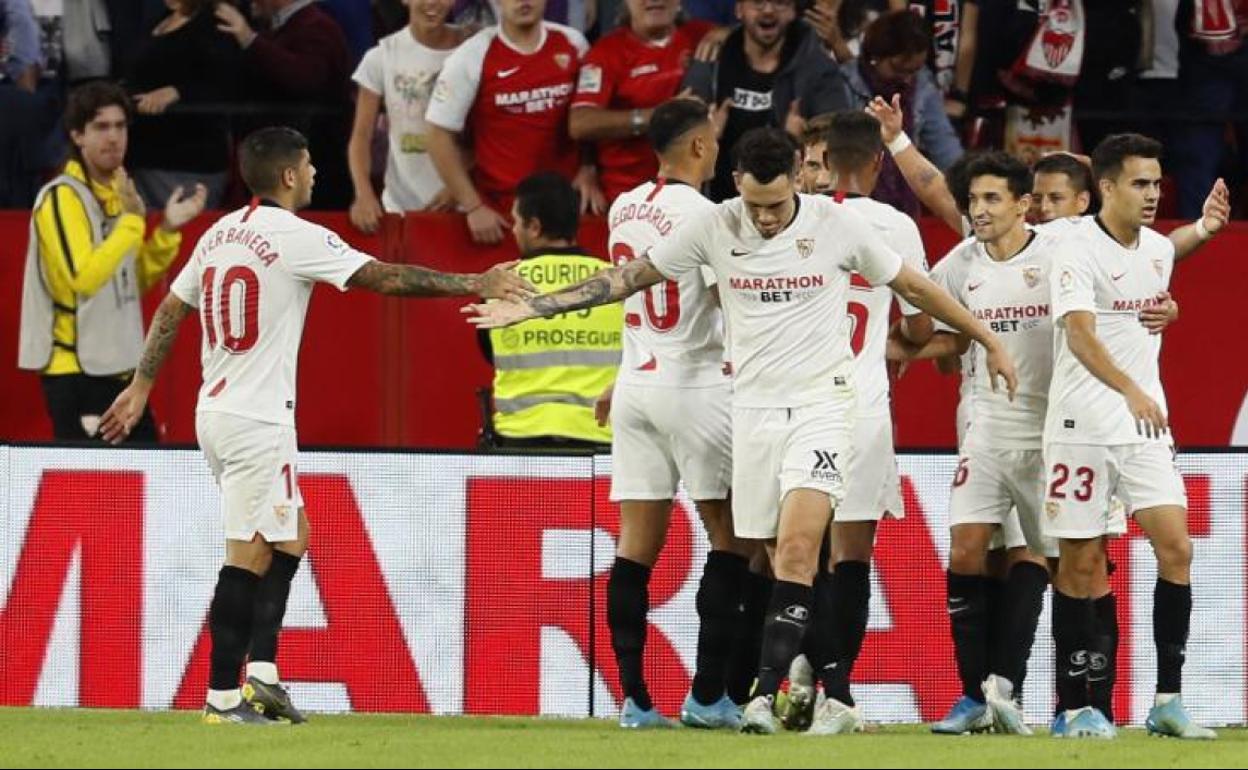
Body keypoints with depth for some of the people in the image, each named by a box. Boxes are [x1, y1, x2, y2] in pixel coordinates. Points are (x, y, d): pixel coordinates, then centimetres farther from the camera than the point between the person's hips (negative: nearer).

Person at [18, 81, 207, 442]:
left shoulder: (119, 191, 13)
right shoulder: (62, 197, -14)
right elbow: (82, 278, -25)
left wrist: (168, 230, 6)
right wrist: (132, 221, -23)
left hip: (121, 367, 9)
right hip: (76, 371, -9)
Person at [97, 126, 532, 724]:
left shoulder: (220, 233, 11)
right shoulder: (295, 236, -12)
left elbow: (170, 310, 17)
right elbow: (388, 278, -14)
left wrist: (141, 387, 24)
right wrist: (477, 285, -8)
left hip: (214, 412, 8)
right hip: (258, 421, -8)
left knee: (289, 540, 16)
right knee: (248, 558, -4)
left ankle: (262, 673, 8)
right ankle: (223, 697, -3)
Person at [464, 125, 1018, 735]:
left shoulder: (836, 224, -6)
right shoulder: (715, 228, -3)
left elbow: (913, 286, 6)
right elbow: (630, 277, 4)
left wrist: (988, 342, 14)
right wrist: (528, 309, 2)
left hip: (822, 403, -3)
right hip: (753, 406, 3)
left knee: (797, 547, -20)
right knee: (784, 560, 4)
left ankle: (767, 692, -25)